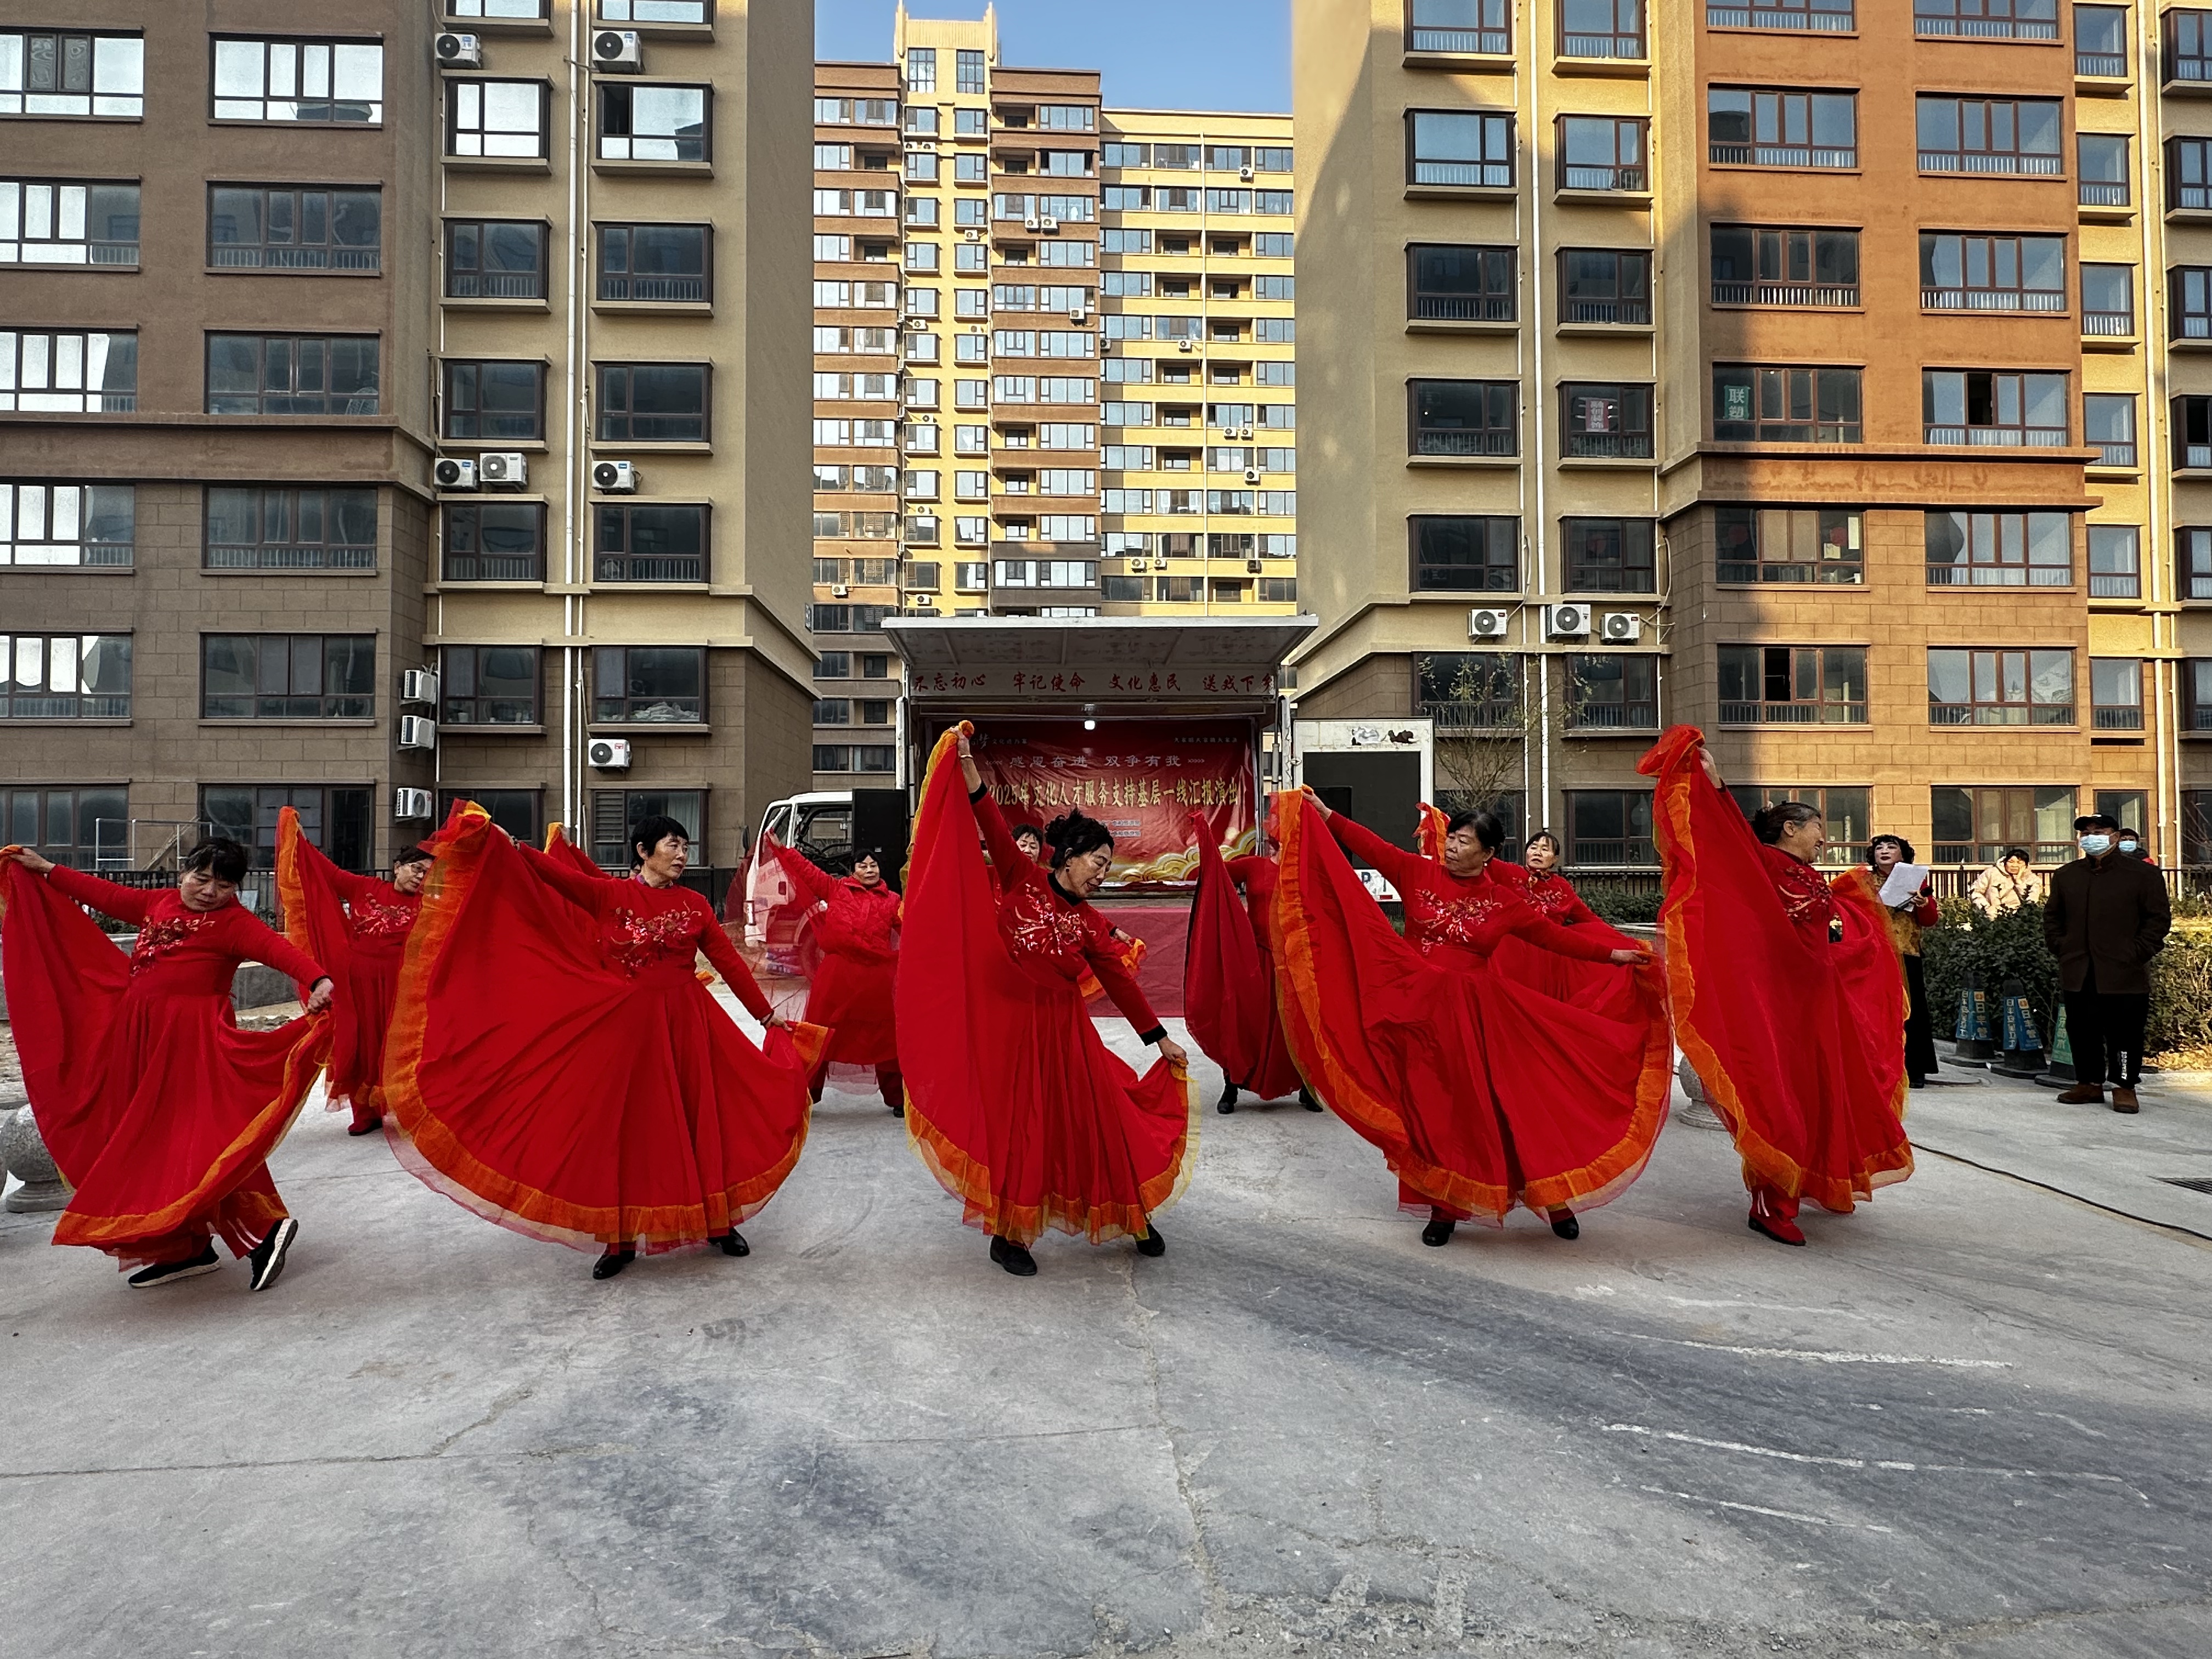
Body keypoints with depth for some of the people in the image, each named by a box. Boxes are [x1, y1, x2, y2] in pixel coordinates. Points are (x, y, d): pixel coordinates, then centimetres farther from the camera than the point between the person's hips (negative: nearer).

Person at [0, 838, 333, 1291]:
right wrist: (45, 870, 32)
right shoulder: (159, 904, 11)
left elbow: (275, 947, -29)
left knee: (195, 1139, -11)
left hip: (195, 1039, -8)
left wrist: (318, 979, -47)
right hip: (142, 1037, 9)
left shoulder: (233, 922, -12)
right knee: (151, 1143, 13)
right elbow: (105, 895, 25)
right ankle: (184, 1250, 22)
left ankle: (267, 1227, -5)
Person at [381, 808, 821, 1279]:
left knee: (701, 1120, 6)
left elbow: (729, 960, 4)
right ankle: (621, 1239, 17)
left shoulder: (693, 904, 3)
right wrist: (499, 841, -23)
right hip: (624, 1024, -1)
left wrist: (766, 1015, 5)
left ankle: (718, 1222, 21)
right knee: (624, 1126, 5)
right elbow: (554, 873, -12)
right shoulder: (610, 894, -2)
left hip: (684, 1023, 1)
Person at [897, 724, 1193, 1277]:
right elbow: (993, 826, -13)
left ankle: (1132, 1216, 25)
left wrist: (1161, 1040, 10)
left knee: (1096, 1119, 7)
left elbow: (1120, 982, 9)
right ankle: (1008, 1234, 18)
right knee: (1016, 1126, 2)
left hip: (1062, 1030, 3)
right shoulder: (1022, 881, -3)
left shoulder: (1090, 923, 5)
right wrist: (966, 763, -23)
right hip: (1010, 1027, -3)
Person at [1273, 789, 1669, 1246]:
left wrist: (1613, 954, 3)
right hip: (1420, 1008, 1)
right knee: (1431, 1109, 6)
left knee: (1504, 1102, 1)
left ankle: (1552, 1197, 18)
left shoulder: (1504, 901, 2)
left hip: (1477, 1011, -1)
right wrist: (1324, 815, -5)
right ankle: (1443, 1209, 18)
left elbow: (1554, 936, 6)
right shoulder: (1418, 873, 2)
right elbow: (1370, 846, 0)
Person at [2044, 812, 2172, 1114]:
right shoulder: (2065, 876, 13)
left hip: (2124, 974, -4)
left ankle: (2124, 1086, 10)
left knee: (2125, 1032, 0)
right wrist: (2060, 948, 7)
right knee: (2082, 1032, 8)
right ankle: (2089, 1083, 18)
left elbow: (2159, 917, -1)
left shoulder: (2144, 874, 1)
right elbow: (2052, 916, 20)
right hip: (2078, 974, 4)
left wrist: (2138, 953, -8)